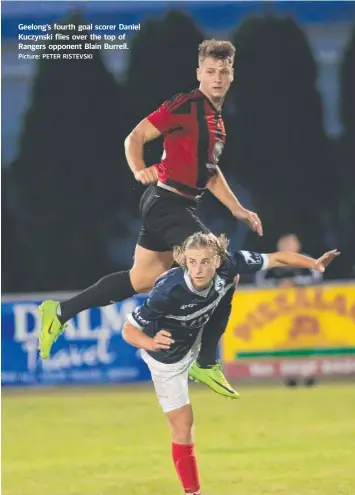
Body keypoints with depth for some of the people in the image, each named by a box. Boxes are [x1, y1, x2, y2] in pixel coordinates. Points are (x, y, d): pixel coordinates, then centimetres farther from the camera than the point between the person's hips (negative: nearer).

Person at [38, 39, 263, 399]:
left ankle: (59, 314, 22)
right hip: (167, 202, -10)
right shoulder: (186, 106, -13)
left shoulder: (216, 119, 16)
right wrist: (140, 170, -30)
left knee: (142, 281, 15)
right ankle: (206, 363, -5)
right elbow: (136, 137, -13)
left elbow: (209, 171, 26)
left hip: (178, 207, 10)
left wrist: (238, 210, 20)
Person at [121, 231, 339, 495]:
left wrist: (314, 263, -25)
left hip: (196, 340, 5)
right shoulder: (169, 291, -43)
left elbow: (276, 258, -17)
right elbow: (129, 331, -34)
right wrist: (152, 343, -53)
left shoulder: (228, 265, -31)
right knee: (183, 426, -2)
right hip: (168, 357, -5)